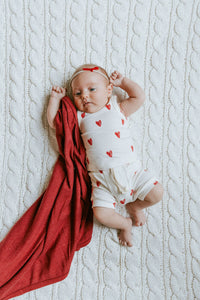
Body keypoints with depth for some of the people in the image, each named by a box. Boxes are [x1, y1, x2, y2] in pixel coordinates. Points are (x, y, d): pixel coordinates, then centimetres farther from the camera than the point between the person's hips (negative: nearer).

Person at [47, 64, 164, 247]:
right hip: (103, 180, 0)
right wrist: (55, 98, 16)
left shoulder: (118, 109, 11)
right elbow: (54, 121, 14)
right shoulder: (79, 117, 11)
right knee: (101, 213, -17)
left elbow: (139, 97, 9)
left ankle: (133, 206, 22)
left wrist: (122, 81, 13)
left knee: (156, 194, -10)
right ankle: (125, 224, 17)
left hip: (131, 170, 1)